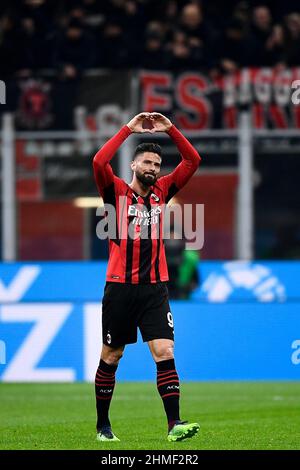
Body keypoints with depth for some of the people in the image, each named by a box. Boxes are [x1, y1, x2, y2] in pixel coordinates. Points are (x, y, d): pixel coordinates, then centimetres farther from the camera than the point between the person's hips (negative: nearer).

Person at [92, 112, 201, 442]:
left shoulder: (161, 192, 13)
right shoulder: (116, 191, 3)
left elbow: (192, 161, 10)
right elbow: (99, 161, -15)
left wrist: (170, 129, 0)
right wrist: (129, 129, -12)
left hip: (154, 288, 2)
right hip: (119, 287, -2)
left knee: (164, 352, -11)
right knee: (110, 357, 6)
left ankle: (174, 424, -17)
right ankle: (102, 425, 18)